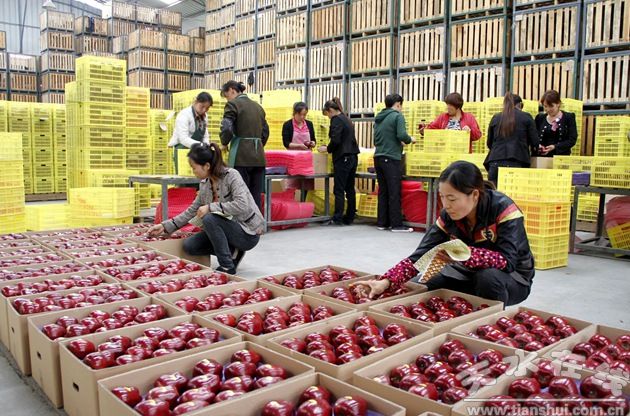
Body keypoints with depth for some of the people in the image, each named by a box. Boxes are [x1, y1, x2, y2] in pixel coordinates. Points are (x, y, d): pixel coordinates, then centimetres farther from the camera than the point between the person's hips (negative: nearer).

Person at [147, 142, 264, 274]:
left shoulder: (231, 176, -18)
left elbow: (242, 205, -31)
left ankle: (227, 266, -16)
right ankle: (232, 252, 6)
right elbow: (192, 211, 12)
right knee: (189, 245, -8)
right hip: (229, 229, 7)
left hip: (248, 233, -7)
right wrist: (165, 226, 7)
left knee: (209, 219, -29)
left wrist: (210, 207, -27)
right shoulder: (204, 184, 3)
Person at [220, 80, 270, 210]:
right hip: (259, 155, 6)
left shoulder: (233, 104, -3)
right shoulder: (257, 106, 17)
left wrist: (224, 143, 4)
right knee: (256, 197, 8)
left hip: (241, 156, -6)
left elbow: (226, 128, -13)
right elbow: (265, 131, 20)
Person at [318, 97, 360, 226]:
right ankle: (349, 217, 15)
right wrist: (330, 148, 17)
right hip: (352, 157, 9)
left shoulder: (336, 120, -9)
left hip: (343, 158, -9)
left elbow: (336, 140, -19)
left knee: (339, 189, -4)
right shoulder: (346, 119, 18)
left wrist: (327, 149, -2)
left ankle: (337, 218, -1)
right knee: (350, 189, 10)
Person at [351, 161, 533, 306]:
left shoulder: (503, 209, -28)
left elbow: (507, 261, -34)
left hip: (512, 277, -4)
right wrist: (386, 282, -30)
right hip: (469, 274, 4)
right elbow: (421, 255, -17)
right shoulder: (448, 216, -14)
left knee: (488, 277, -36)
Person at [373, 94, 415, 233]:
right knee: (394, 193, -3)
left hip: (378, 157, 7)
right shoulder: (397, 116, -5)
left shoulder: (378, 118, 16)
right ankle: (396, 225, 1)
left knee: (383, 191, 11)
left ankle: (382, 222, 13)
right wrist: (410, 140, 4)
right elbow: (402, 135, -17)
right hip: (391, 158, -7)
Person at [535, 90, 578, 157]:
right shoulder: (540, 118, 14)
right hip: (542, 156, 2)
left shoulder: (569, 118, 7)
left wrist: (555, 147, -14)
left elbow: (572, 140, -1)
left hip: (561, 157, -1)